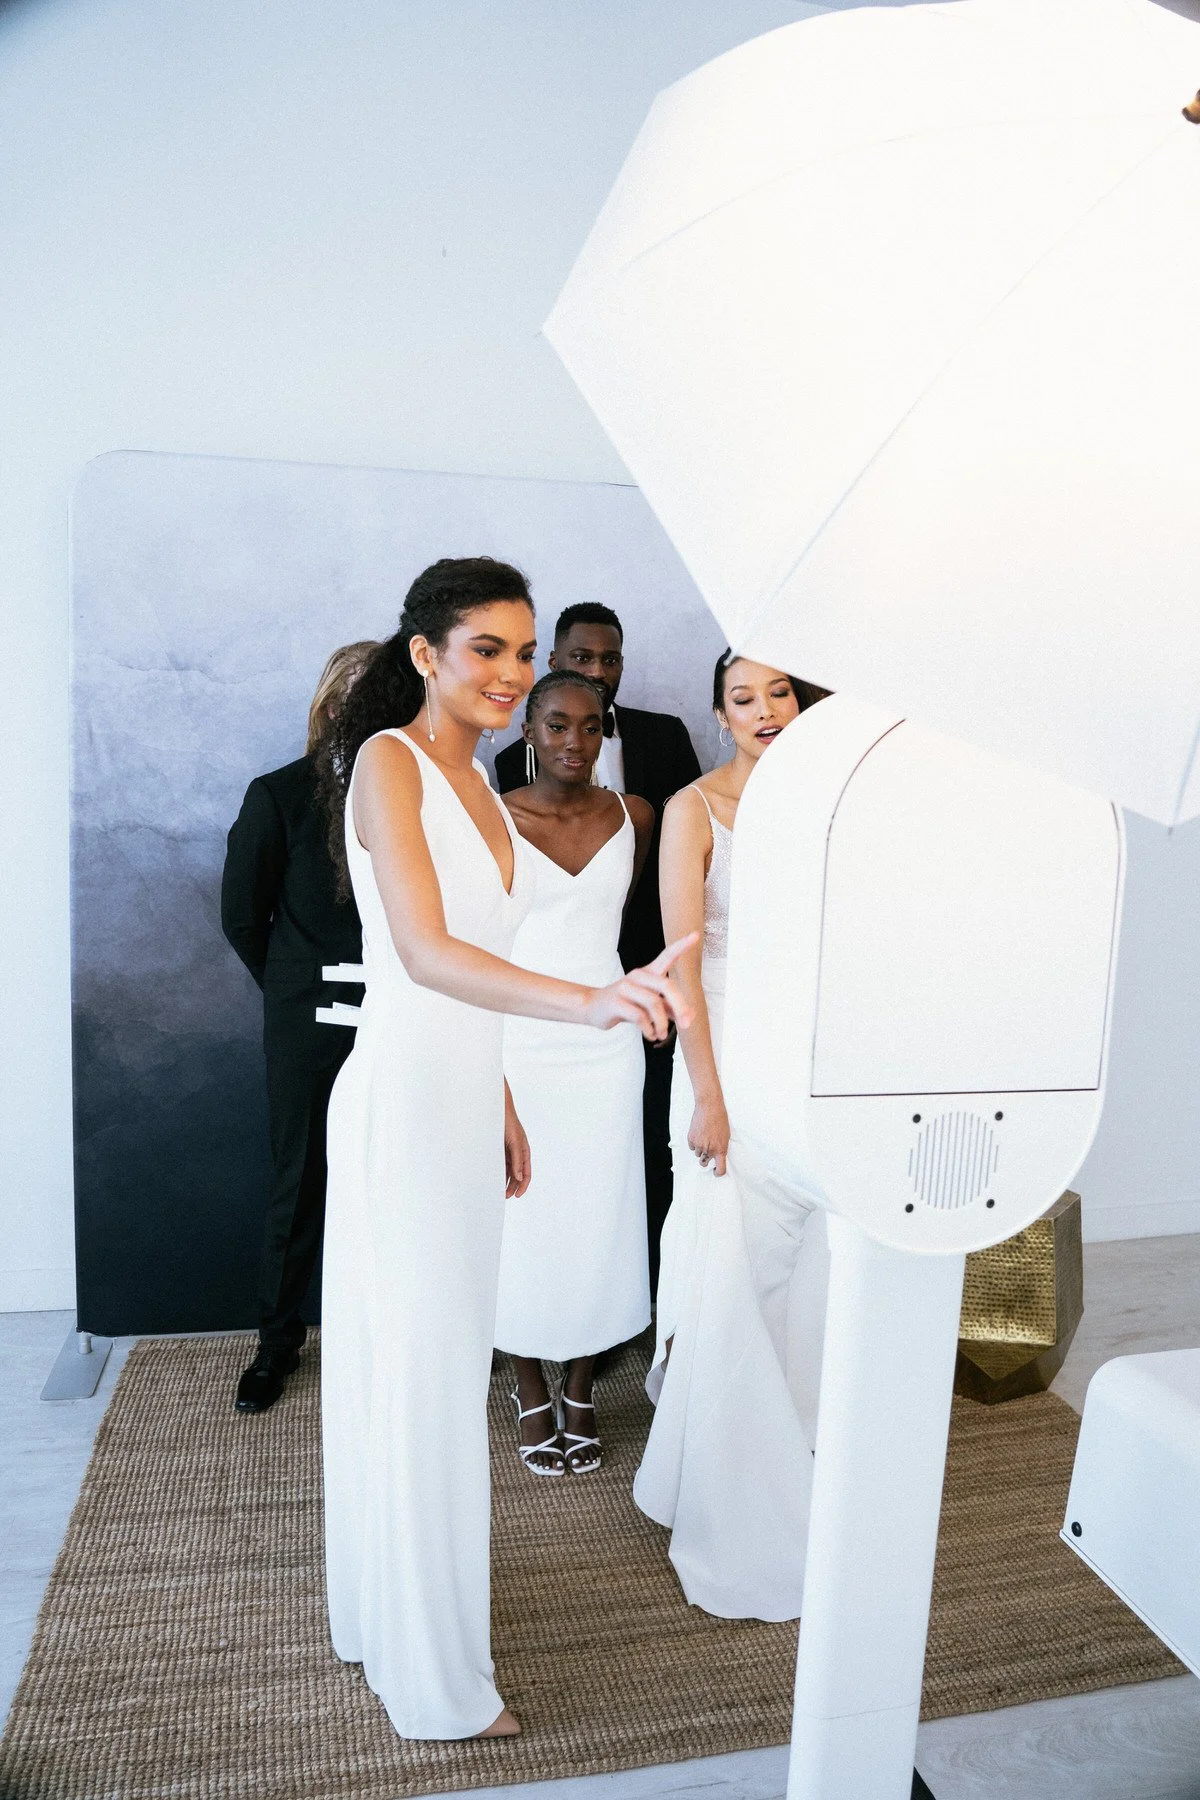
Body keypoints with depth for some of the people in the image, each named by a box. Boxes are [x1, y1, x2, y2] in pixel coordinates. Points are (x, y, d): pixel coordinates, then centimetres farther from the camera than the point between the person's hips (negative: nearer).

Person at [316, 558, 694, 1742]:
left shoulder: (473, 778, 13)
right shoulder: (388, 760, -14)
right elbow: (424, 952, -28)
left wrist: (503, 1110, 18)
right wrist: (588, 1002, -42)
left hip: (461, 1102, 9)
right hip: (403, 1102, -9)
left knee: (417, 1365, 20)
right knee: (421, 1376, 3)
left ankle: (384, 1614, 40)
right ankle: (434, 1683, 23)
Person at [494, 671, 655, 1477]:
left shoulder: (634, 816, 1)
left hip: (604, 1042, 2)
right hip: (517, 1041, -2)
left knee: (596, 1216, 8)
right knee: (523, 1214, 7)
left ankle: (580, 1394, 27)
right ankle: (531, 1390, 28)